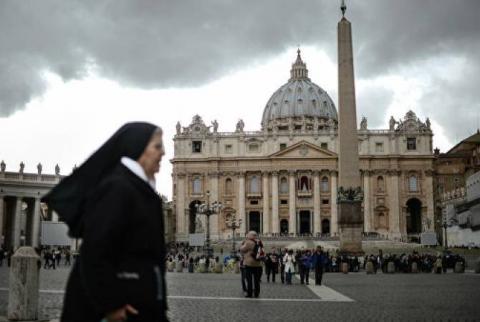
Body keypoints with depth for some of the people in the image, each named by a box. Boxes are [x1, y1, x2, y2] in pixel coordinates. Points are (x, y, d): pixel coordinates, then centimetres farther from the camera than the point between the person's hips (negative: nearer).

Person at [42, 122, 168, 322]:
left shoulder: (138, 188, 12)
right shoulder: (116, 188, -17)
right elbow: (95, 250, -22)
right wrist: (109, 304, -21)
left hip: (138, 301, 10)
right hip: (123, 303, -10)